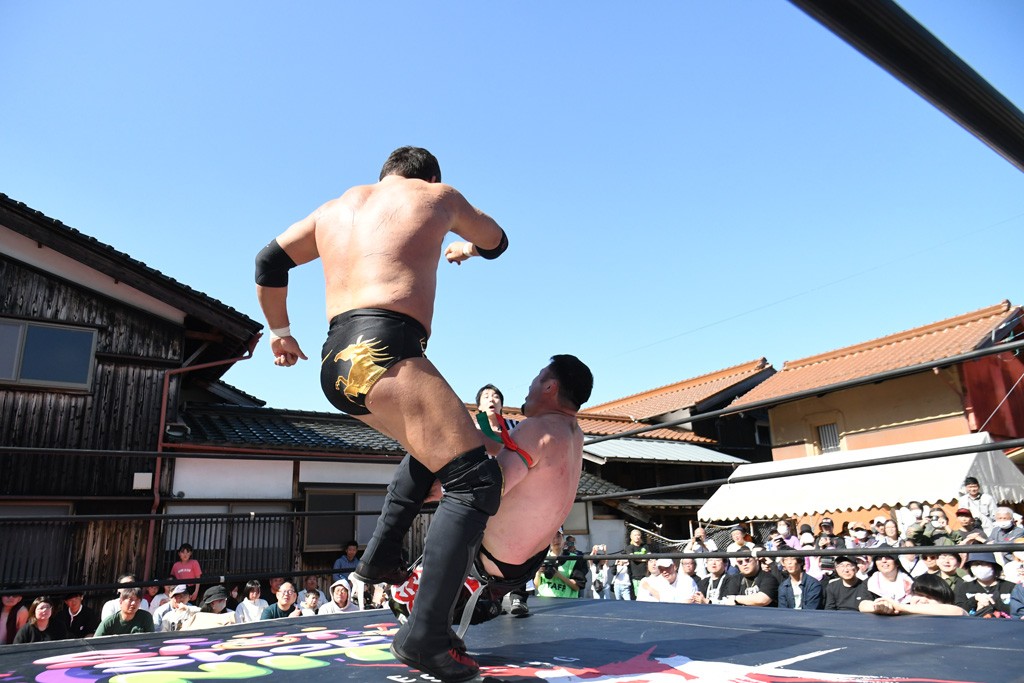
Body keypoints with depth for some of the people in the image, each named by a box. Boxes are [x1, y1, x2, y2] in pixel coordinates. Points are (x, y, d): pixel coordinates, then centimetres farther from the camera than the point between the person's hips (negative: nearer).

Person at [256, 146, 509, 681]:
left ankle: (381, 554, 25)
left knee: (430, 447, 28)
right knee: (475, 479, -9)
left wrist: (279, 331, 39)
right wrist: (465, 247, 53)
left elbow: (269, 261, 28)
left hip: (336, 361, 8)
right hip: (385, 350, -7)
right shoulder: (437, 195, 15)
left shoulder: (336, 206, 27)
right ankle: (424, 637, -17)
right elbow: (496, 241, 31)